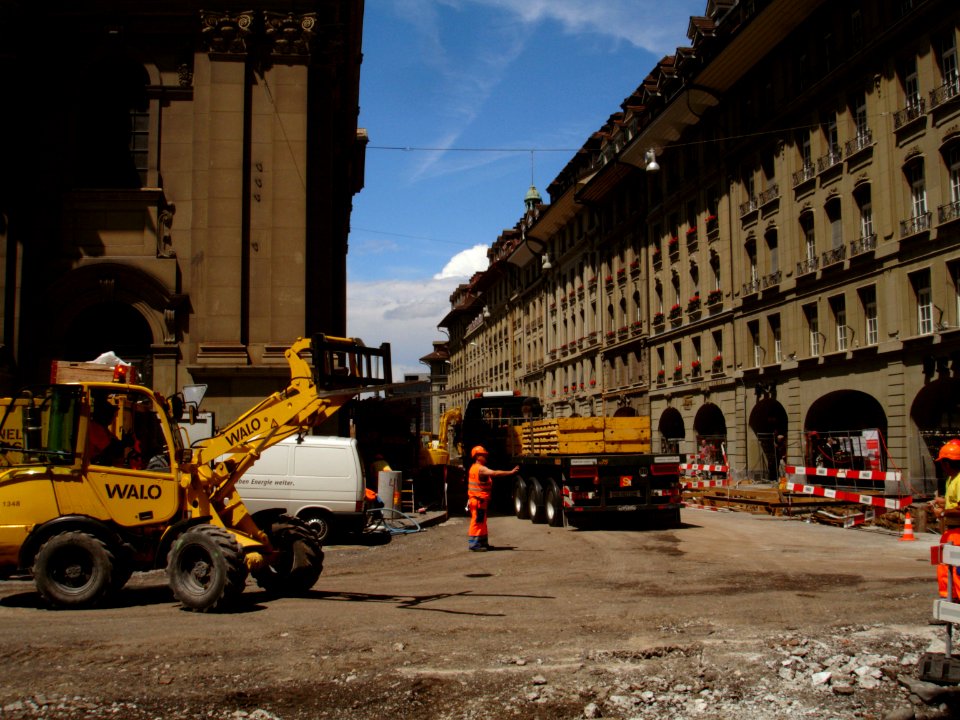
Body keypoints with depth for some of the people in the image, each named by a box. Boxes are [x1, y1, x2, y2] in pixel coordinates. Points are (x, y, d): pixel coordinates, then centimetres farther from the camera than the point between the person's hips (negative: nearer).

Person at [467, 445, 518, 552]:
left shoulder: (474, 467, 15)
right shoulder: (481, 469, -18)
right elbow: (495, 473, -29)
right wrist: (511, 472, -33)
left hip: (474, 498, 10)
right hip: (479, 500, -10)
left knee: (481, 522, 16)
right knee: (477, 522, -6)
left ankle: (482, 542, 22)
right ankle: (474, 544, -4)